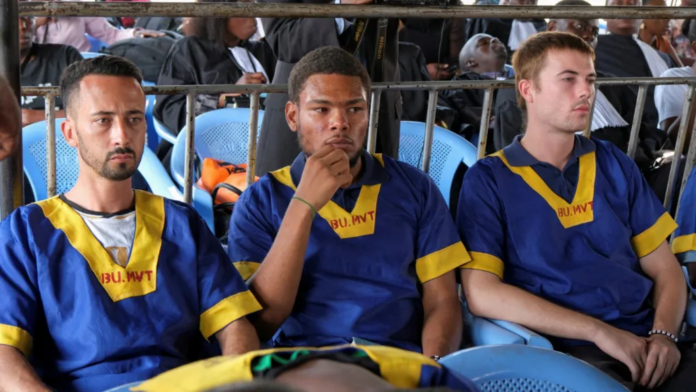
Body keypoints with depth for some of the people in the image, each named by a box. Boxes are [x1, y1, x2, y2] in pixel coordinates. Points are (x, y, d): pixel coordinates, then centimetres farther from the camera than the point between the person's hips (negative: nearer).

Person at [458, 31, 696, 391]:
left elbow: (665, 269, 16)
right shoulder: (488, 179, 2)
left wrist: (664, 334, -4)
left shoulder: (614, 165, 15)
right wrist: (599, 331, -11)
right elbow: (482, 294, -8)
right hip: (565, 352, -4)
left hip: (646, 343, 4)